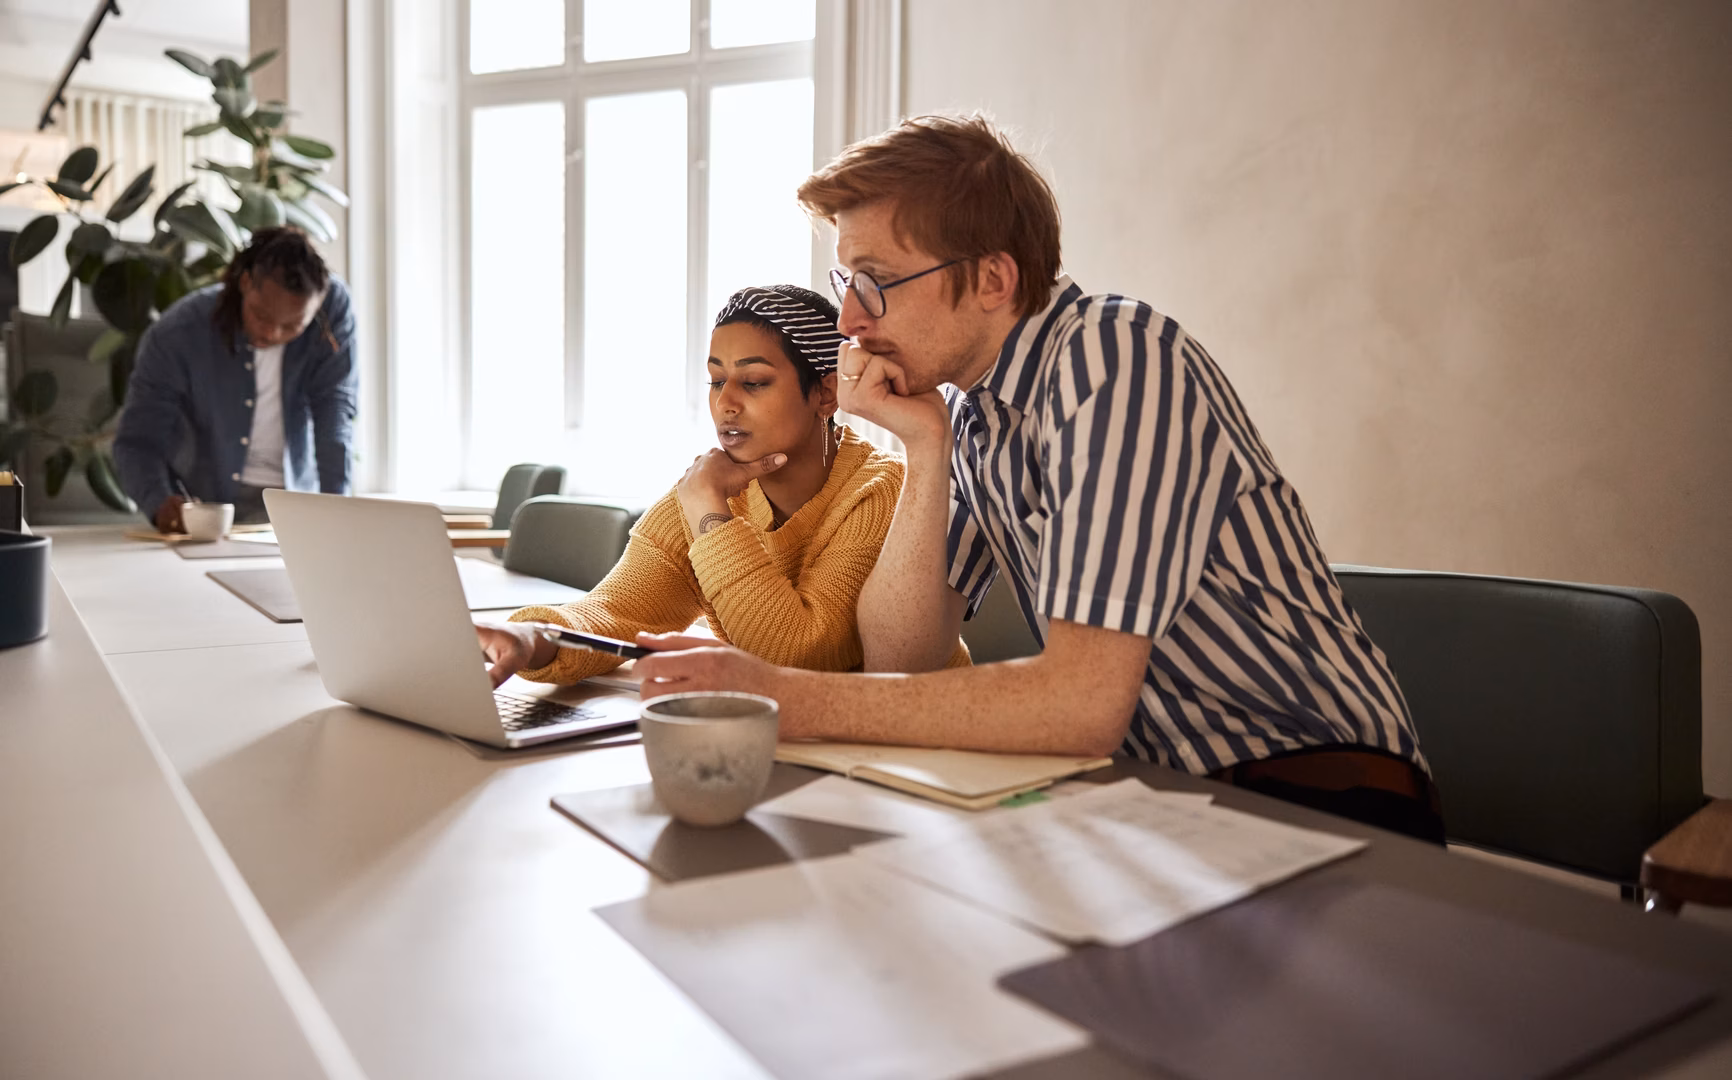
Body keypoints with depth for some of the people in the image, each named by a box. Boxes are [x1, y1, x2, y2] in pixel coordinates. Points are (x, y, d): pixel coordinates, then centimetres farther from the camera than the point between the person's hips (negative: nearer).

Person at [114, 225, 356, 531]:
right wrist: (159, 503, -30)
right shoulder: (176, 334, -16)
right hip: (196, 506, 1)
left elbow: (334, 410, -15)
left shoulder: (334, 306, -14)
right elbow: (138, 441, -10)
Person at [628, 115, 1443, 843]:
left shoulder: (1122, 361, -20)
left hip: (1309, 790, -6)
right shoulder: (965, 404, 4)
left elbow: (1084, 703, -28)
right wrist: (925, 453, -11)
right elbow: (900, 660, 0)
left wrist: (785, 699, -26)